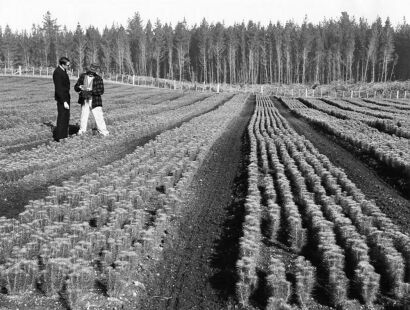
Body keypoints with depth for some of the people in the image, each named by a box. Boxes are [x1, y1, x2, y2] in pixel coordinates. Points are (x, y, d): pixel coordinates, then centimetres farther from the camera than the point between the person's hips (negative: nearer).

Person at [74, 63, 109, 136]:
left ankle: (103, 132, 0)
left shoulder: (98, 78, -6)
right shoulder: (83, 76, 4)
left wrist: (91, 91, -25)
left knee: (99, 117, -6)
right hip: (84, 101, 3)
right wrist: (80, 87, -18)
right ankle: (82, 130, 28)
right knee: (83, 116, 12)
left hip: (95, 101, -3)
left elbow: (101, 91, -13)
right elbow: (76, 87, 6)